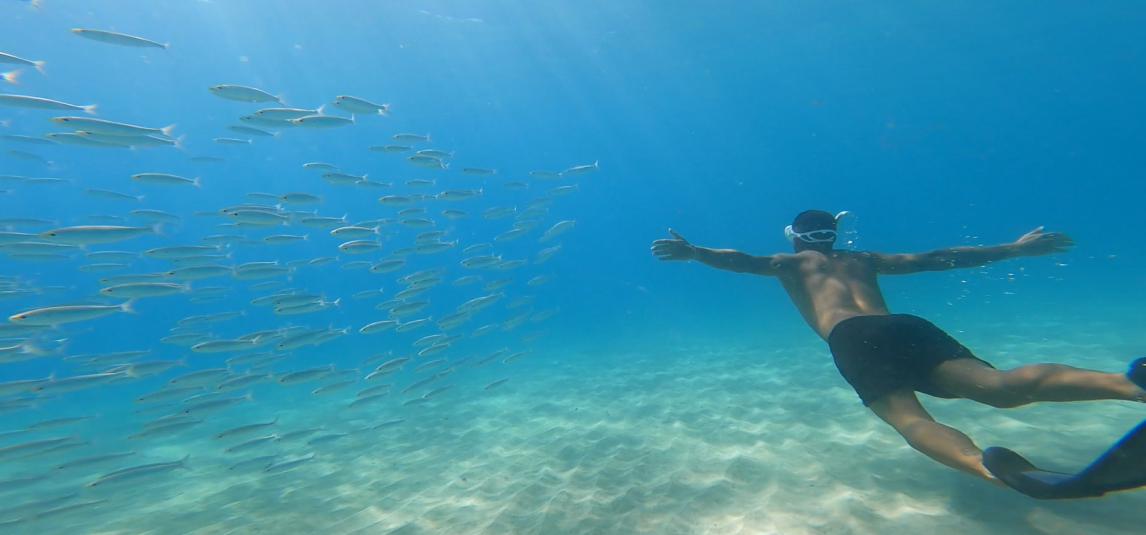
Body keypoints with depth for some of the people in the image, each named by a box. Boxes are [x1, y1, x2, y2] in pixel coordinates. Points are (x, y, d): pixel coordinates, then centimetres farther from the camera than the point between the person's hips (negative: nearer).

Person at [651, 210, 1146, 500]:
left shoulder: (789, 262, 26)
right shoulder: (864, 259, 36)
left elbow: (742, 260, 9)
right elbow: (937, 258, 37)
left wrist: (693, 253, 2)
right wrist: (1015, 249, 46)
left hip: (852, 339, -4)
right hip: (908, 326, 5)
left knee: (909, 418, -22)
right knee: (999, 384, -13)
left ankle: (987, 466, -51)